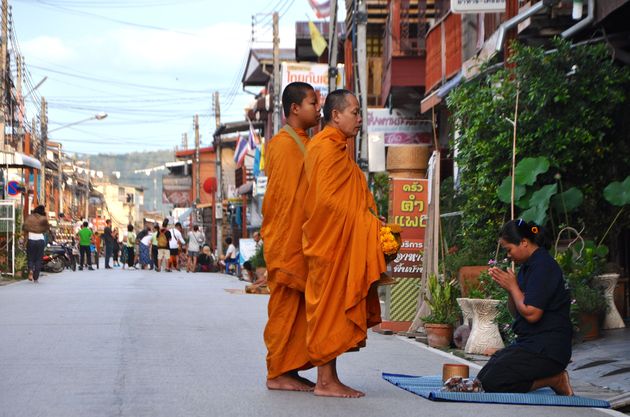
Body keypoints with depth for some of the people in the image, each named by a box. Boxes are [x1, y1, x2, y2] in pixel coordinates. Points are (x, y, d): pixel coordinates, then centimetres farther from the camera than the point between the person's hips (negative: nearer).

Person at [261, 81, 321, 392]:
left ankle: (289, 370, 14)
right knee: (286, 306, -5)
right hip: (286, 241, -9)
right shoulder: (283, 144, -11)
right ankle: (278, 373, 0)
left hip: (302, 242, 9)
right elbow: (282, 197, -16)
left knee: (298, 308, 9)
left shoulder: (303, 144, 18)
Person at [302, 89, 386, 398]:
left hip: (345, 243, 10)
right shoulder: (327, 148, -13)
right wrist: (364, 222, -13)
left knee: (337, 310, 9)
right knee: (332, 307, -7)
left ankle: (329, 378, 12)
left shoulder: (335, 147, 20)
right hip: (334, 242, -10)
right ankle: (326, 381, -4)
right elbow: (326, 200, -20)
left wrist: (370, 225, 12)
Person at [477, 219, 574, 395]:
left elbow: (531, 313, -23)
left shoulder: (543, 266, -16)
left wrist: (513, 287, -9)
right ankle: (552, 376, 6)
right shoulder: (528, 266, 15)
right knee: (481, 379, 5)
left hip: (546, 349, -11)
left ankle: (555, 380, -6)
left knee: (491, 383, -19)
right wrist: (509, 289, 1)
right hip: (529, 342, 11)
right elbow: (516, 313, 19)